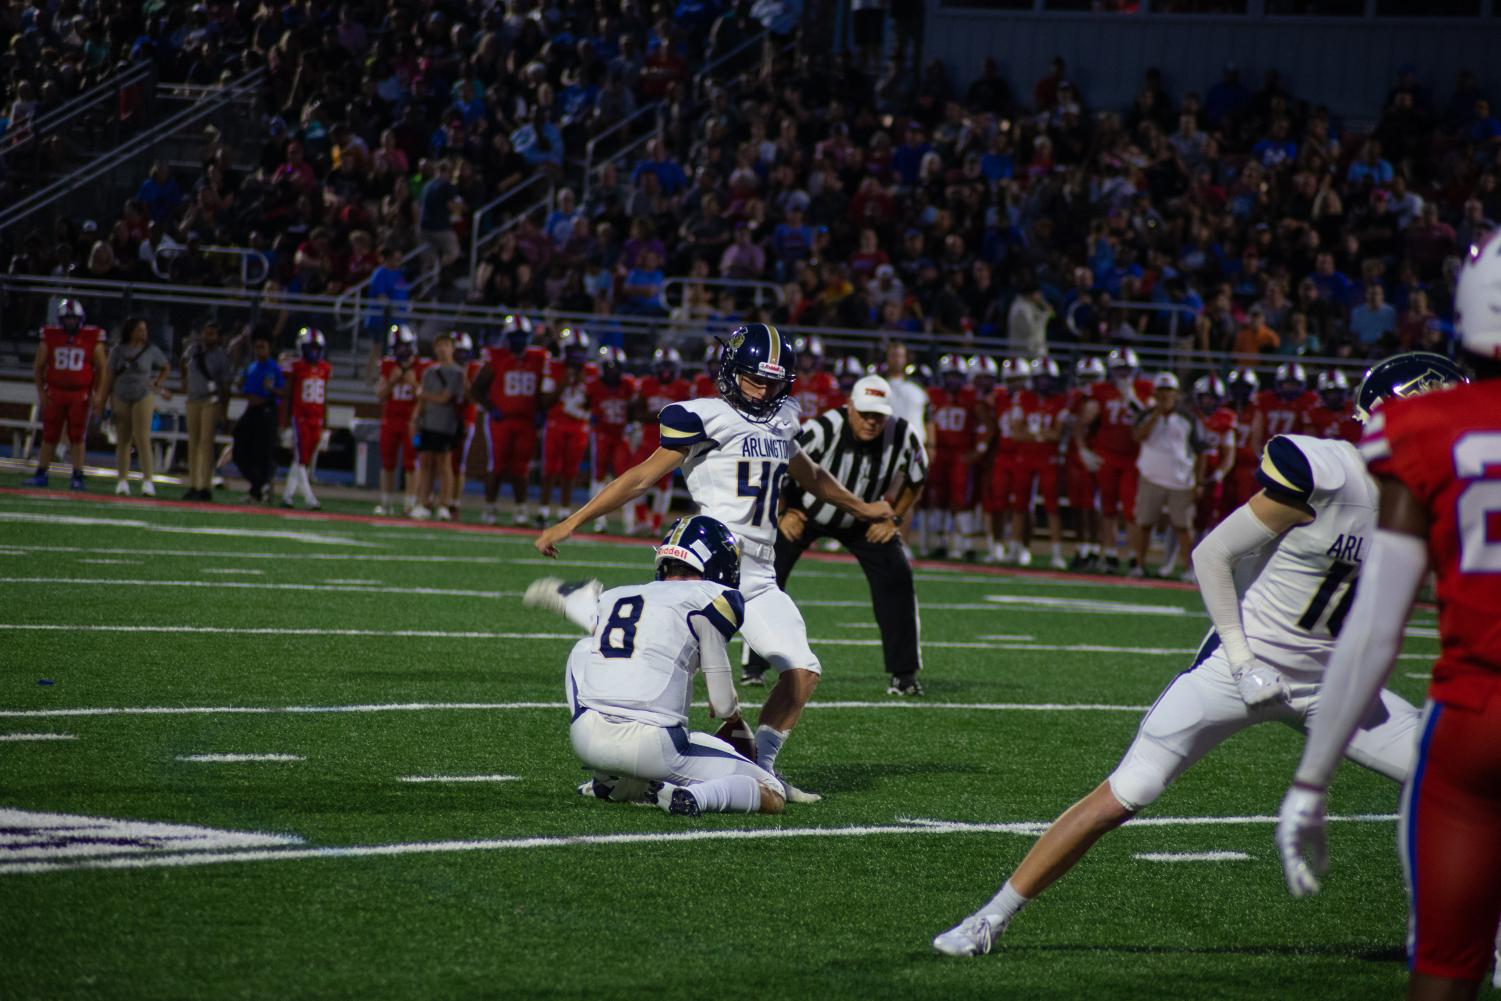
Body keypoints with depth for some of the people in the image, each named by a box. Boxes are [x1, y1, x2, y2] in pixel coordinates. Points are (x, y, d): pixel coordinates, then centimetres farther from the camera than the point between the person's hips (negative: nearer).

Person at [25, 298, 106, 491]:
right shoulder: (50, 337, 1)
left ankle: (77, 477, 6)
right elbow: (39, 366, 8)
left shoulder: (93, 339, -2)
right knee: (49, 436, 6)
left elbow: (101, 368, 4)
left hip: (80, 395, -1)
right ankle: (41, 474, 12)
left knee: (77, 438, 1)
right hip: (54, 393, 1)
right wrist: (41, 392, 1)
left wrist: (97, 393, -3)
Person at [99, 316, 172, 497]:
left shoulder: (151, 351, 0)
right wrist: (102, 400, 2)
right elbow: (109, 377, 5)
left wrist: (158, 385, 8)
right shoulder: (118, 351, 3)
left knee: (143, 439, -11)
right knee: (122, 440, 5)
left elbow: (166, 367, 17)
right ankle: (123, 480, 11)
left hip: (143, 397, -2)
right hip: (121, 399, 2)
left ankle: (148, 480, -12)